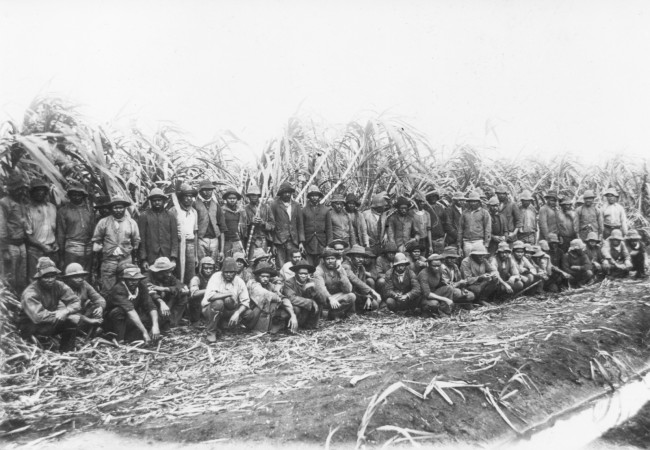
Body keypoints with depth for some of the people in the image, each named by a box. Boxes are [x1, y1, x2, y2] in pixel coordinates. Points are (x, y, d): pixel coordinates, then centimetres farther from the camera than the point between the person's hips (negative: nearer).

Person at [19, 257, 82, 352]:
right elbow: (37, 317, -35)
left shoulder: (59, 286, -8)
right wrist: (56, 314, -24)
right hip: (30, 327, -5)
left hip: (53, 324, 6)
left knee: (74, 318, -17)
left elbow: (76, 302, -10)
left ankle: (66, 353, -7)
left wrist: (66, 311, -30)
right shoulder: (30, 293, -24)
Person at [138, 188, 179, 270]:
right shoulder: (144, 216, 5)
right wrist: (143, 259, -3)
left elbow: (174, 238, 6)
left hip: (167, 257, 1)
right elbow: (141, 239, 3)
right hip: (150, 259, -1)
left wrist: (174, 258, -2)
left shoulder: (170, 216, 9)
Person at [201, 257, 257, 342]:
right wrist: (229, 294, -29)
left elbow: (245, 302, -10)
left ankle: (220, 325, 7)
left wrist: (237, 313, -27)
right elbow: (210, 296, -32)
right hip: (211, 309, -4)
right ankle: (211, 332, -15)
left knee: (249, 314, -14)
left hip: (229, 311, 4)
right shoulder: (216, 277, -16)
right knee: (218, 302, -36)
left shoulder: (239, 281, -6)